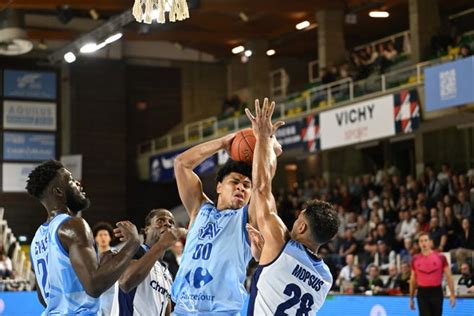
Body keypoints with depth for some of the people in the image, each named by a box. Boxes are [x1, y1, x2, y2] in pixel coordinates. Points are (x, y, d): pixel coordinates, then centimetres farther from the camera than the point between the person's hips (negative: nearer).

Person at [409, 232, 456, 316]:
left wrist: (452, 295, -5)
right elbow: (413, 280, 12)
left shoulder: (440, 257, -2)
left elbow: (449, 277, 0)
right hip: (422, 293, 1)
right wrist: (411, 298, 13)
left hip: (436, 292, -1)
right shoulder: (415, 259, 4)